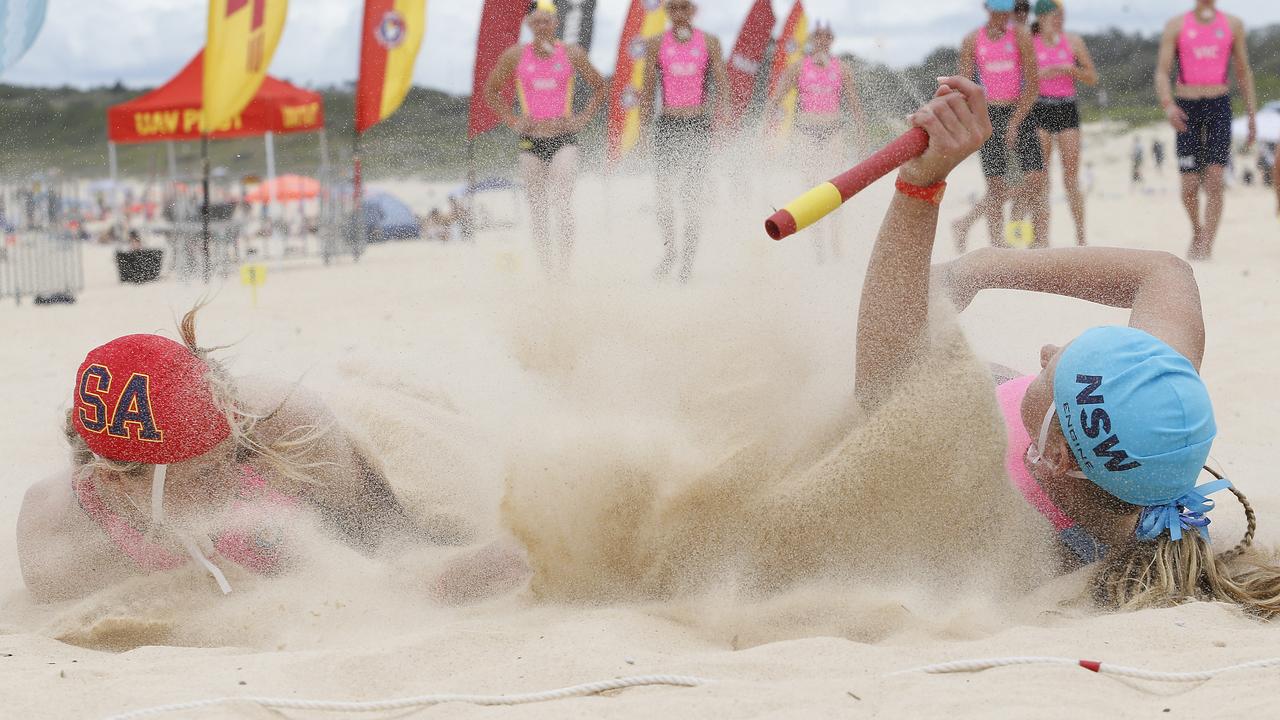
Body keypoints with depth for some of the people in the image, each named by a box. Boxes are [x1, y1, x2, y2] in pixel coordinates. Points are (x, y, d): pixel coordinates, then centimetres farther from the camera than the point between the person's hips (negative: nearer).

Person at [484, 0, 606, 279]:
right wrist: (512, 120, 4)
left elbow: (599, 87, 13)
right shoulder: (515, 56, 2)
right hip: (531, 139, 2)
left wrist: (582, 119, 2)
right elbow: (490, 91, 14)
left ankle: (565, 262, -13)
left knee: (563, 203, -18)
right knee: (537, 209, 2)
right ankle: (547, 268, 9)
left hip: (564, 137, -2)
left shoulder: (572, 54, 1)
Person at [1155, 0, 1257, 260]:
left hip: (1219, 107, 0)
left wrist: (1252, 116, 8)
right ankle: (1197, 231, 27)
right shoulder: (1176, 26, 3)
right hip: (1186, 111, 0)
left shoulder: (1233, 25, 7)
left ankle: (1206, 246, -13)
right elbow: (1162, 73, -3)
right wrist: (1168, 105, -21)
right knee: (1190, 186, -1)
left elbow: (1244, 73, 13)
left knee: (1214, 181, -14)